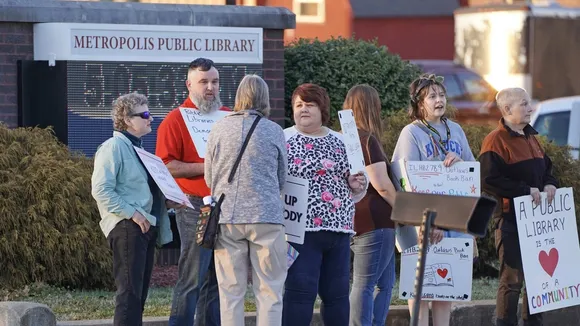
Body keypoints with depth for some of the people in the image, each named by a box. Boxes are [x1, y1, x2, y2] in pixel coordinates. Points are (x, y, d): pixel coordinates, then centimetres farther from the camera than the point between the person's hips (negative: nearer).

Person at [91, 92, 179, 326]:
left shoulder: (137, 149, 20)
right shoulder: (113, 148, -10)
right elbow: (101, 191, -19)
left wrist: (166, 201, 12)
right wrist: (132, 213, -21)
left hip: (147, 227, 10)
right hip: (127, 227, -10)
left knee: (140, 293, 11)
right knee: (130, 291, -12)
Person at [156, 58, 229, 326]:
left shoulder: (229, 117, 14)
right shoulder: (176, 120, -4)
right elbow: (166, 166, -12)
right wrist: (206, 167, -17)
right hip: (195, 206, -6)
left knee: (217, 279, 9)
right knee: (191, 279, -7)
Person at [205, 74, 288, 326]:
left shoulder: (219, 128, 3)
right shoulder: (274, 131, 0)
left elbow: (209, 178, 10)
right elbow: (282, 179, 10)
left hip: (227, 216, 2)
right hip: (266, 215, -2)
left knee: (230, 293, 6)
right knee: (269, 294, 2)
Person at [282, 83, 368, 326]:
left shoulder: (339, 142, 15)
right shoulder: (283, 140, 1)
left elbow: (353, 194, 23)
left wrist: (357, 185, 0)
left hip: (339, 229, 5)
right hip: (303, 229, -5)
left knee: (337, 294, 9)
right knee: (300, 292, -8)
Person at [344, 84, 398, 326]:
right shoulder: (367, 140, -12)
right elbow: (382, 186, -16)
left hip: (356, 220, 9)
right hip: (374, 221, -9)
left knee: (385, 281, 15)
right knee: (365, 285, -9)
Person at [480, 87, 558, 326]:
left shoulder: (530, 138, 16)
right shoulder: (496, 141, -11)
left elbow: (545, 168, 25)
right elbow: (489, 180, -20)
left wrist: (550, 184, 2)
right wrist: (526, 190, -21)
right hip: (510, 219, -8)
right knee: (512, 279, -6)